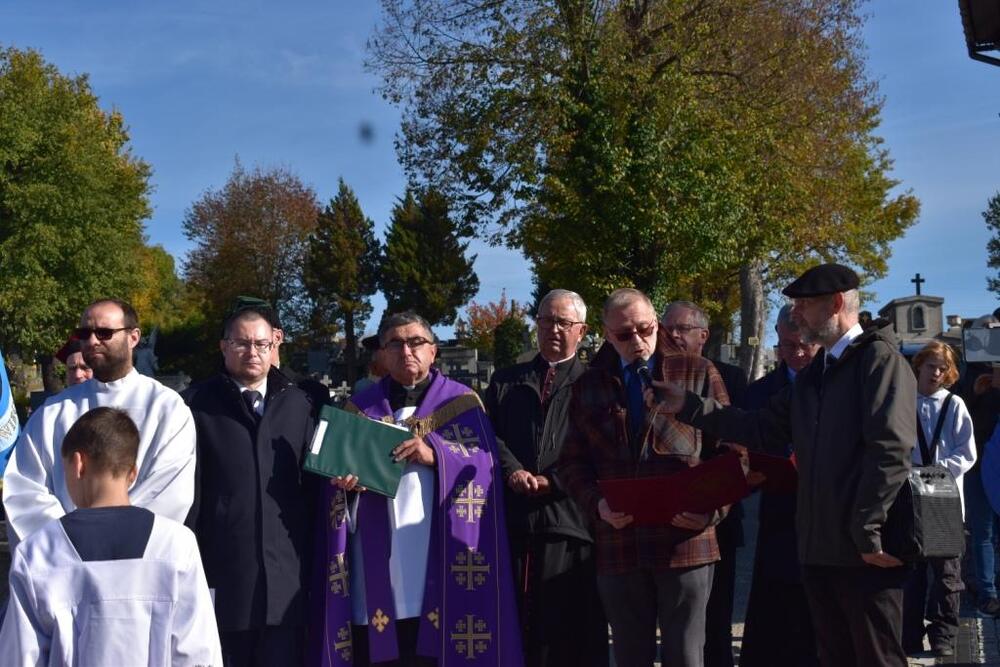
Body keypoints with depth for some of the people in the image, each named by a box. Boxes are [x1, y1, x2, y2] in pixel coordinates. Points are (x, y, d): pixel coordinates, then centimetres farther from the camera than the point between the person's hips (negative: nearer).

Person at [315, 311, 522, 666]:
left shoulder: (462, 402, 8)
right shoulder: (361, 408, 15)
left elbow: (485, 463, -1)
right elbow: (337, 469, 12)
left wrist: (435, 453, -17)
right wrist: (345, 480, -10)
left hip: (439, 560, -2)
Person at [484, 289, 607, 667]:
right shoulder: (506, 382, 19)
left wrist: (554, 480, -12)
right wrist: (511, 470, -9)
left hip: (571, 521, -3)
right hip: (515, 521, 3)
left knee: (573, 632, 1)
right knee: (516, 629, 6)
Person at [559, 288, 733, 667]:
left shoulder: (698, 373, 6)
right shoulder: (588, 386, 13)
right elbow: (572, 462, 14)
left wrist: (714, 508, -11)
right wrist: (596, 504, -6)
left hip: (686, 541, -2)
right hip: (618, 546, 2)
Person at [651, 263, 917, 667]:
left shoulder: (880, 360, -9)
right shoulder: (812, 375, 19)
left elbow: (891, 449, -17)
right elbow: (763, 429, 17)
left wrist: (868, 531, -19)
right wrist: (689, 407, 10)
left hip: (865, 551, -8)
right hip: (820, 547, 8)